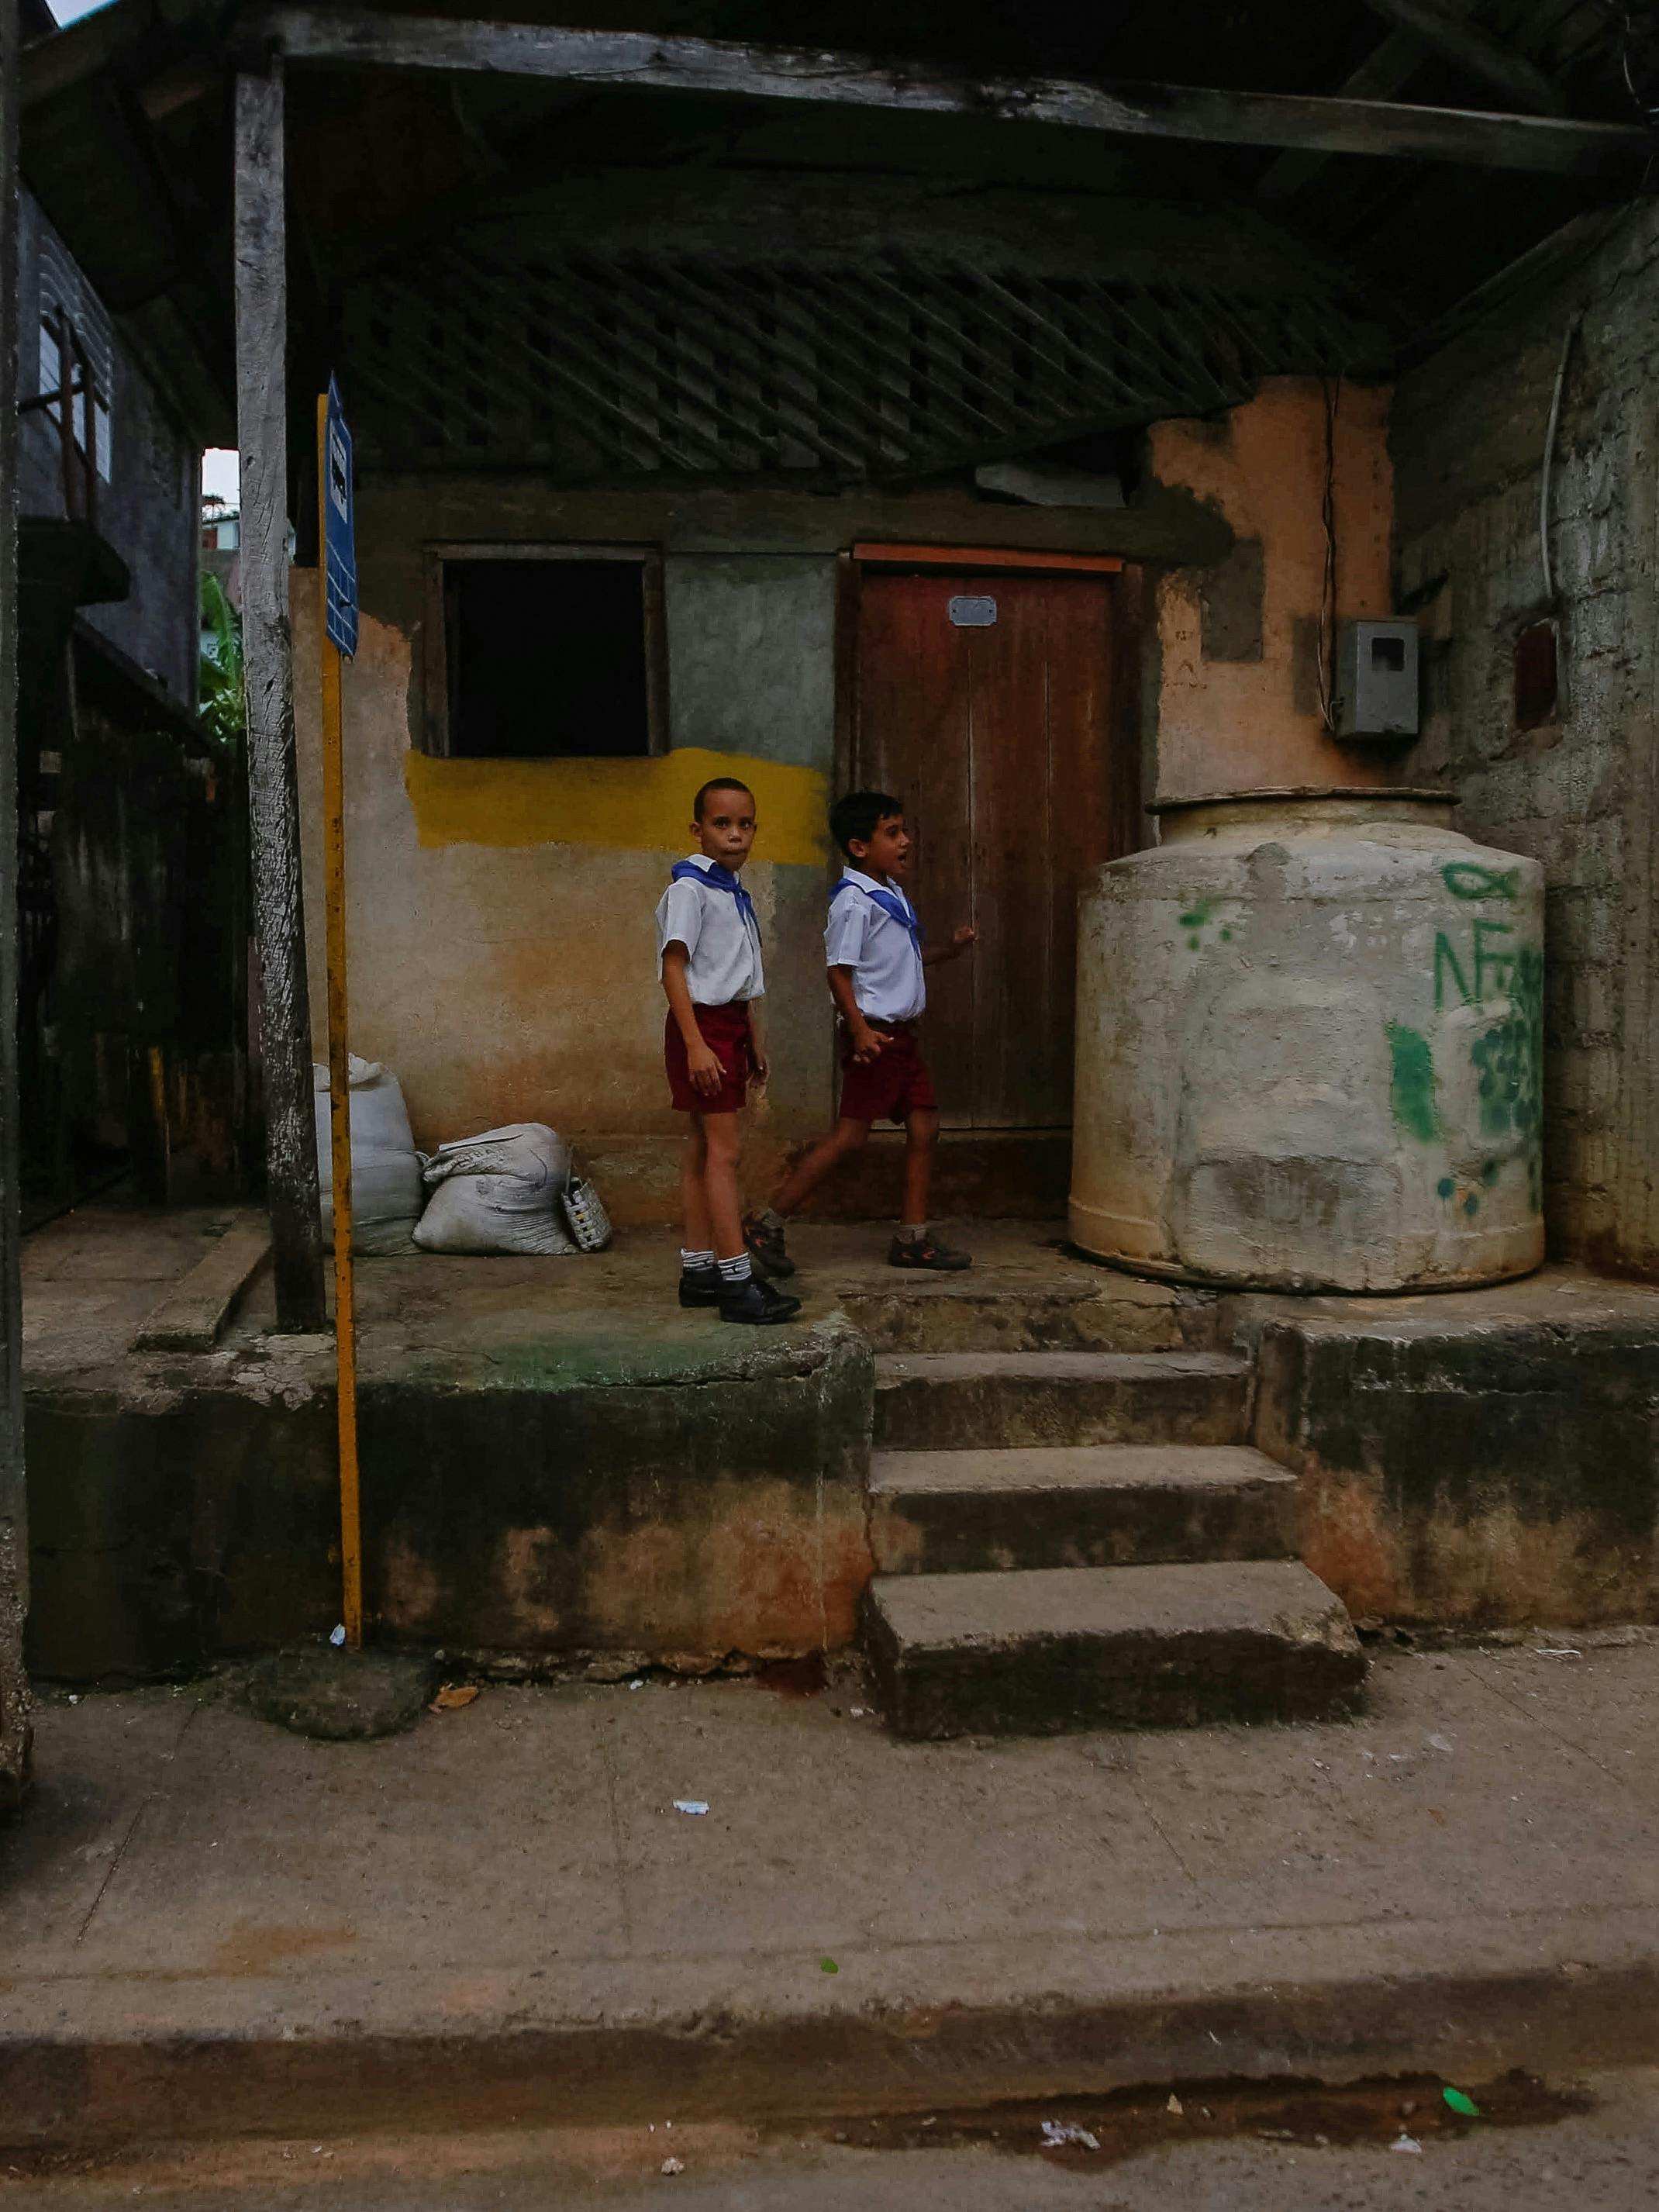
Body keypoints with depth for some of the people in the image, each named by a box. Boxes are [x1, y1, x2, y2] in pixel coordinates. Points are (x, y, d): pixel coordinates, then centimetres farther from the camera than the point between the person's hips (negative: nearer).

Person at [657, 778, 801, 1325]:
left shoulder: (734, 890, 14)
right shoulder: (690, 887, -12)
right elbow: (673, 966, -18)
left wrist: (752, 1036, 22)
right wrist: (695, 1044, -24)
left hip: (730, 1023, 9)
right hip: (703, 1024, -9)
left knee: (702, 1149, 11)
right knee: (724, 1149, -11)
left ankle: (697, 1269, 16)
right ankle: (736, 1282, -10)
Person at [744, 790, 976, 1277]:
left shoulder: (892, 894, 14)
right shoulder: (853, 901, -15)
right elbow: (839, 970, -19)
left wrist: (948, 951, 12)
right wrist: (859, 1029, -27)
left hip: (902, 1033, 9)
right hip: (875, 1034, -9)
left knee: (924, 1125, 7)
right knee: (851, 1134, -7)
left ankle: (914, 1238, 14)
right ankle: (767, 1226, 1)